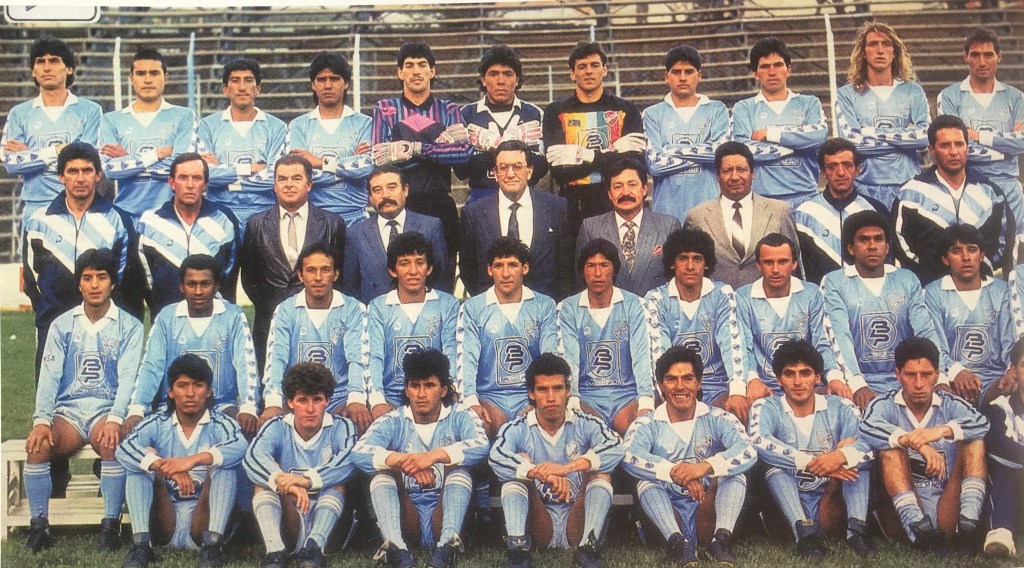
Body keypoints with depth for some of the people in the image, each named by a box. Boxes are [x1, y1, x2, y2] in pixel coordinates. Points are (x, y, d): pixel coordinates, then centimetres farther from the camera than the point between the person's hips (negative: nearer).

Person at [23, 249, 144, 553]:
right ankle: (38, 525, -18)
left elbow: (128, 377, -7)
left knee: (111, 443, -35)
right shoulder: (62, 325, 11)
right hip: (68, 411, 2)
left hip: (106, 411, -2)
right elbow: (49, 376, 1)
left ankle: (111, 525, -25)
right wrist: (41, 420, -15)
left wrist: (114, 419, -24)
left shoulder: (129, 327, 4)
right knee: (37, 445, -28)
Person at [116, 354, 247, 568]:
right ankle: (141, 544, -24)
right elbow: (124, 449, -19)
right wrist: (163, 467, -36)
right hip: (166, 523, 2)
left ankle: (213, 544, -30)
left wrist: (195, 460, -42)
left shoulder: (220, 423, -2)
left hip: (204, 519, -2)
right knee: (143, 460, -14)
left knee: (224, 462, -21)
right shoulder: (157, 423, 2)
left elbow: (239, 447, -26)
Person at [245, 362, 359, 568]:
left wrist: (308, 480, -40)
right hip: (287, 516, 1)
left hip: (328, 517, -1)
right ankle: (275, 550, -41)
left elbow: (350, 458, -23)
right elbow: (253, 457, -20)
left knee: (337, 480, -24)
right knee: (264, 481, -21)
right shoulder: (277, 427, 3)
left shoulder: (341, 427, 1)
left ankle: (315, 545, -43)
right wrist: (284, 483, -41)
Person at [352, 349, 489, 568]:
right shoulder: (392, 422, 4)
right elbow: (359, 452, -15)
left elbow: (481, 445, -20)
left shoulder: (460, 417, 2)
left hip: (445, 511, -1)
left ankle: (446, 547, -45)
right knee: (382, 470, -20)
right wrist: (403, 460, -32)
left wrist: (434, 456, -34)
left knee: (459, 467, -24)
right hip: (407, 513, 1)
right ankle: (397, 548, -44)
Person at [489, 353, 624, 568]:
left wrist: (567, 467, -37)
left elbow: (614, 448, -22)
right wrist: (543, 474, -39)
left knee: (600, 470, -20)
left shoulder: (585, 425, 0)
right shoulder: (517, 429, -1)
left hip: (577, 524, 0)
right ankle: (518, 548, -35)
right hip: (539, 525, 0)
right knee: (519, 464, -19)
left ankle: (588, 546, -34)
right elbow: (497, 457, -24)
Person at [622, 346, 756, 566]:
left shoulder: (717, 419, 3)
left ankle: (722, 539, -34)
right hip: (666, 510, 0)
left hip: (709, 508, 1)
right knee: (646, 481, -25)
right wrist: (674, 472, -37)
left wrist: (705, 467, -35)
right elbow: (630, 457, -21)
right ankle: (678, 543, -39)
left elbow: (748, 451, -17)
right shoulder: (646, 425, 2)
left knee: (735, 474, -20)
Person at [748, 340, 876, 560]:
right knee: (775, 462, -25)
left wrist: (842, 456, -36)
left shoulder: (840, 407, 1)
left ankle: (857, 528, -31)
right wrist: (812, 463, -32)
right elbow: (759, 443, -25)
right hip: (787, 505, -1)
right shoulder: (766, 408, -2)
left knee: (857, 454, -16)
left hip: (831, 501, 1)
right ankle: (804, 532, -39)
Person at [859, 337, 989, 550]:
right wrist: (914, 441, -35)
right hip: (903, 511, -1)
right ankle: (915, 524, -41)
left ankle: (969, 521, -32)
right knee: (891, 446, -21)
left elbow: (981, 424, -16)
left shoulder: (951, 405, 8)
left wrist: (943, 430, -34)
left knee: (974, 441, -12)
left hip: (946, 512, 2)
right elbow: (867, 428, -22)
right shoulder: (884, 406, 3)